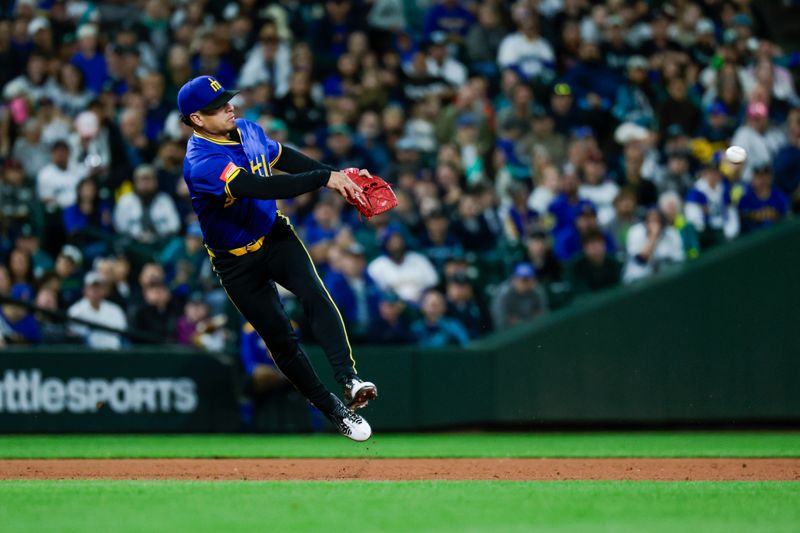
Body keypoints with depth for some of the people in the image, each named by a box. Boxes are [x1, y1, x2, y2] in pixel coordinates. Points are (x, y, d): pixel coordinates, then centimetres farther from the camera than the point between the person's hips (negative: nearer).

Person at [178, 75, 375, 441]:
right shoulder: (202, 163, -30)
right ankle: (335, 411, 15)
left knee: (314, 293, -23)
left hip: (275, 236, 4)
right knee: (281, 340, 3)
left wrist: (338, 175, 3)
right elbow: (261, 188, -41)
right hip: (237, 260, -4)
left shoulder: (247, 130, -4)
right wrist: (324, 178, -41)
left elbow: (284, 158, 15)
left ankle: (349, 379, -33)